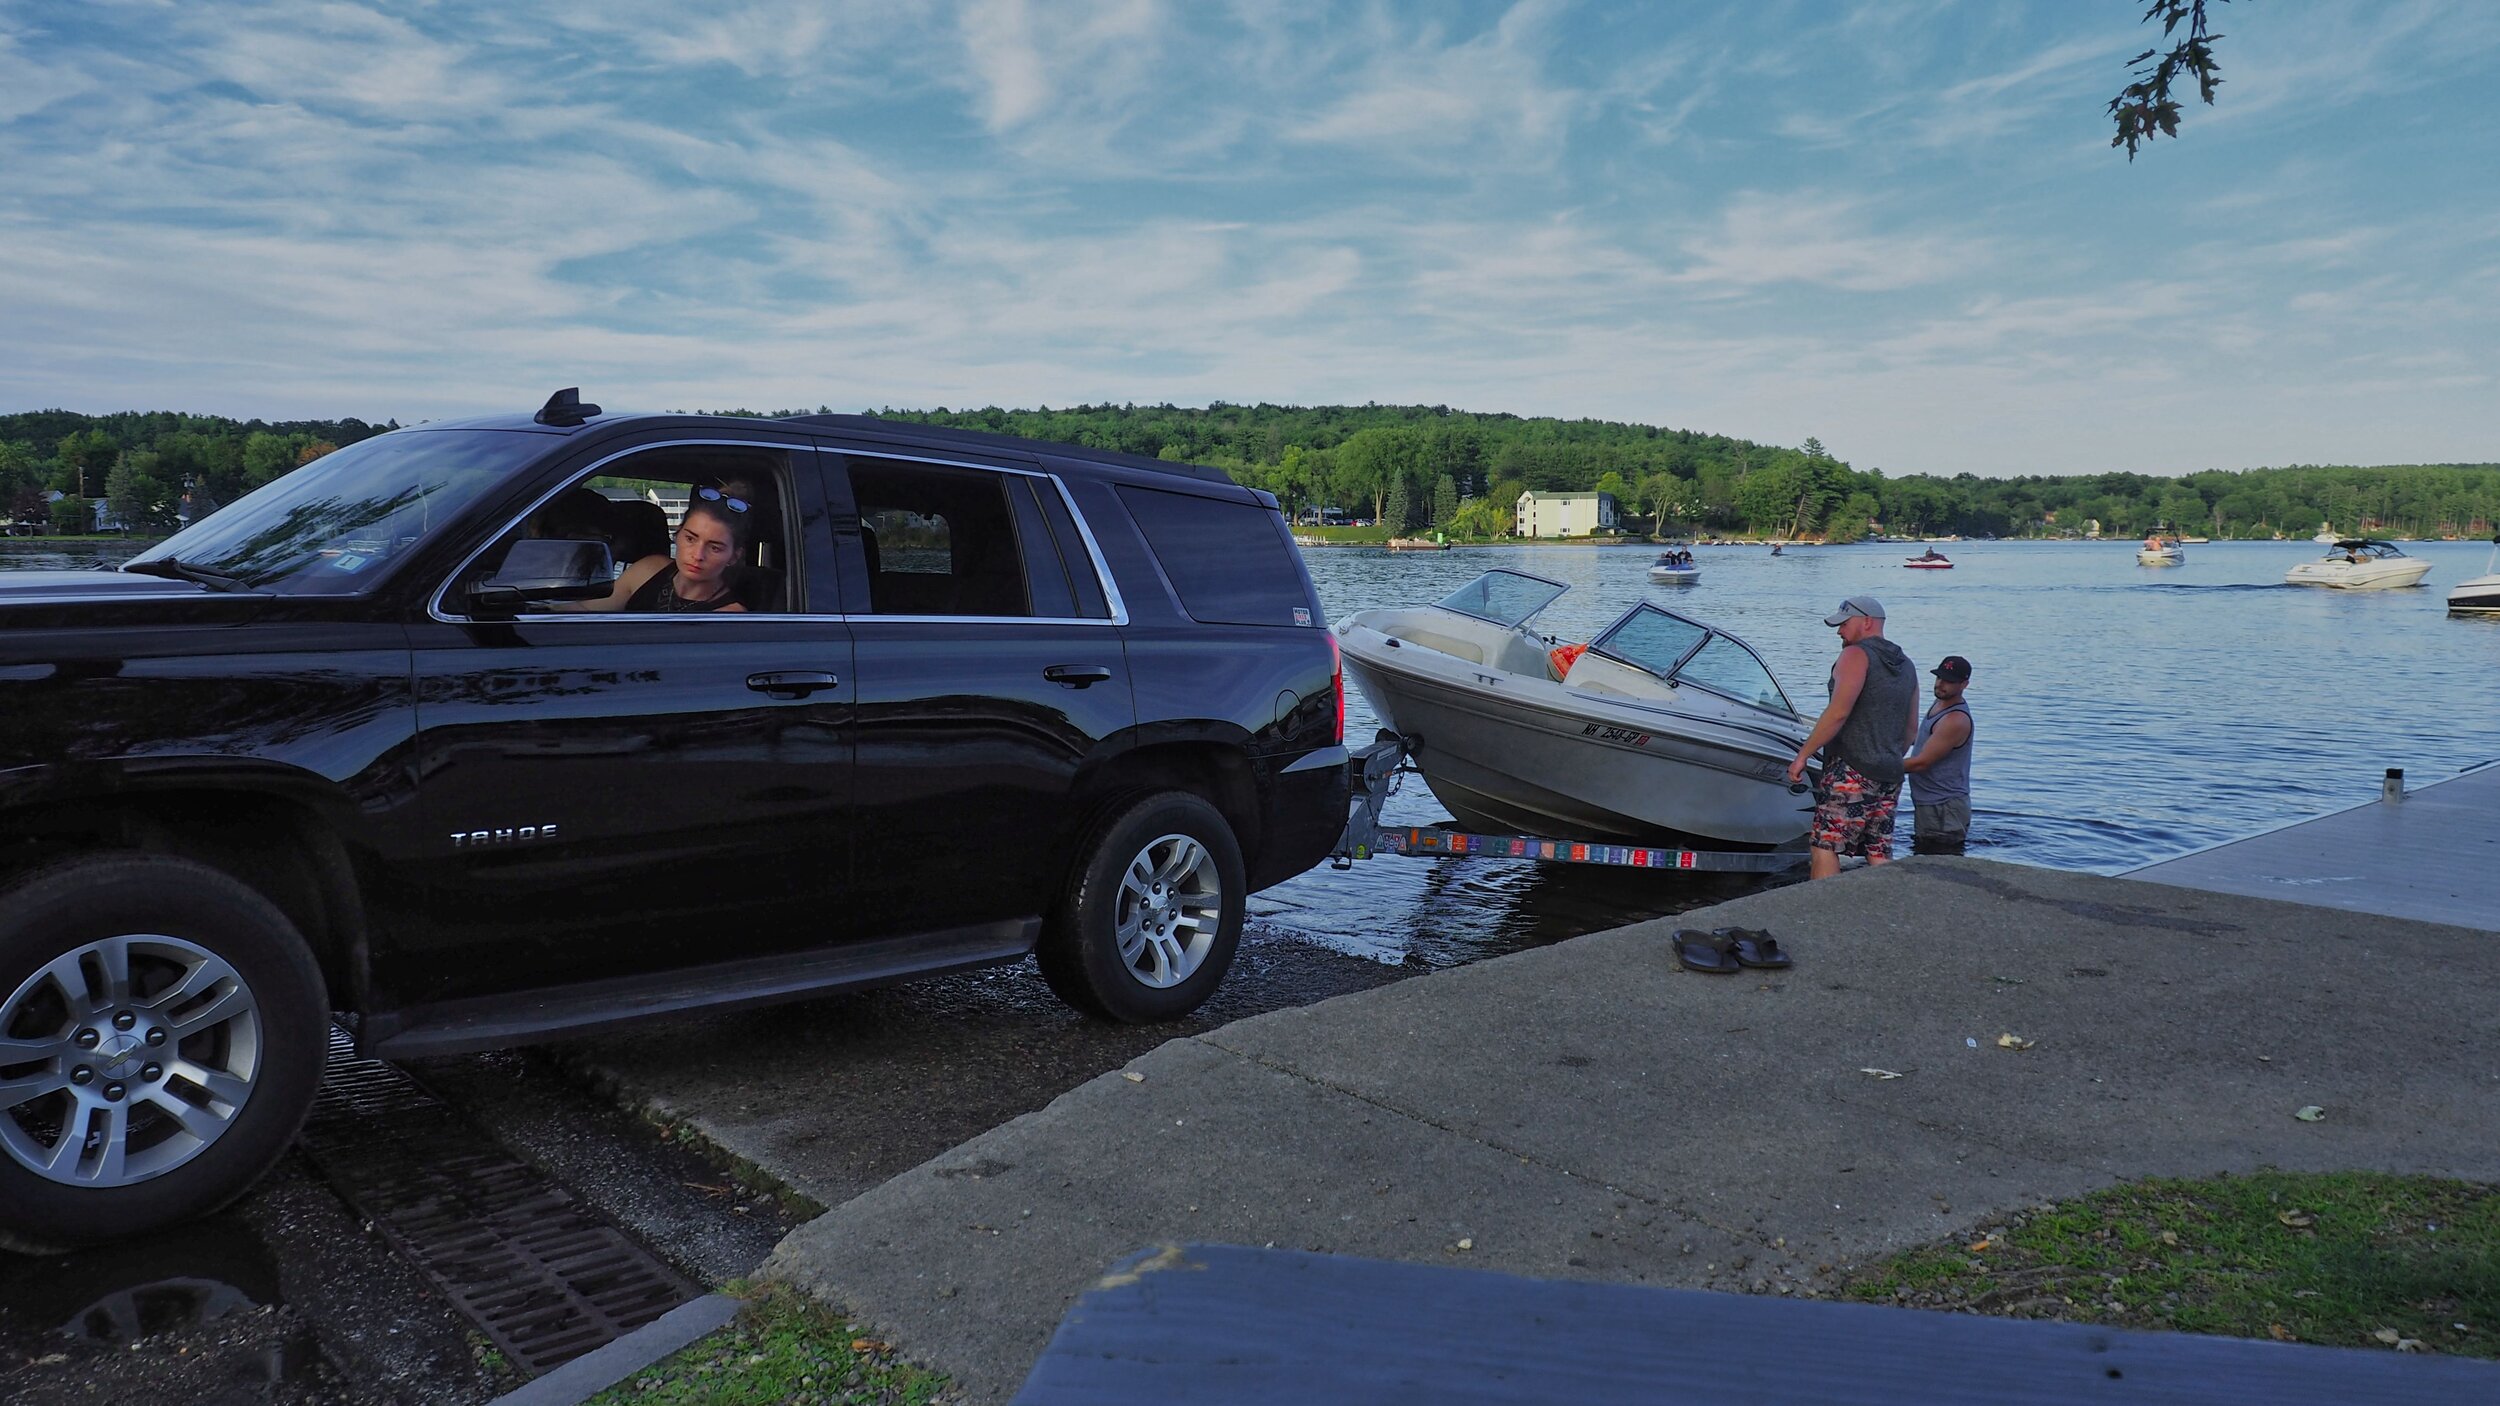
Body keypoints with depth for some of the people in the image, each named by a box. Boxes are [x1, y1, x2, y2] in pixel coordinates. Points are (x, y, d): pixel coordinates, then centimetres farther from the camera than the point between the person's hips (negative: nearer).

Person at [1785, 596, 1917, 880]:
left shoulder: (1857, 655, -6)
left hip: (1851, 771, -8)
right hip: (1890, 778, 8)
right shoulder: (1906, 666, 20)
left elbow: (1838, 713, -17)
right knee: (1879, 855, 8)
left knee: (1824, 849, -7)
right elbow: (1911, 729, 23)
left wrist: (1803, 754, -13)